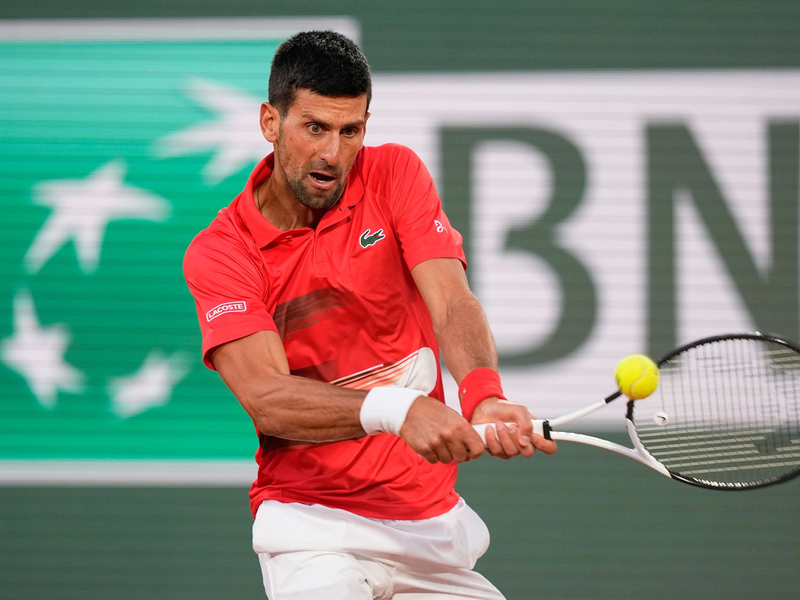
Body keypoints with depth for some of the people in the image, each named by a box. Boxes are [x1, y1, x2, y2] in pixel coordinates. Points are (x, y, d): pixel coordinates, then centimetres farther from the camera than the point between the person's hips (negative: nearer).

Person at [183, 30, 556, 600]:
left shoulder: (394, 174, 1)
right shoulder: (218, 252, -8)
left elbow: (451, 302, -13)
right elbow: (265, 397, -20)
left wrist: (484, 397, -35)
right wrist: (396, 410, -38)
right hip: (311, 522, -4)